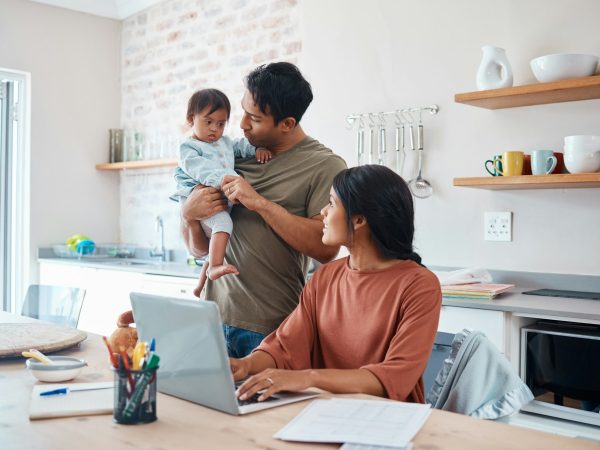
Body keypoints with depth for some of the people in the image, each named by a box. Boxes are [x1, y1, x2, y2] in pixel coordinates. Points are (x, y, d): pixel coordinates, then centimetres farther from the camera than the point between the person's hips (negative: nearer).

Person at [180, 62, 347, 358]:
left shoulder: (325, 166, -5)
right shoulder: (237, 155, 8)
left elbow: (326, 248, -18)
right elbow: (199, 249, 13)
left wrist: (260, 203, -17)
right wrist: (189, 216, -9)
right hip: (216, 317, 4)